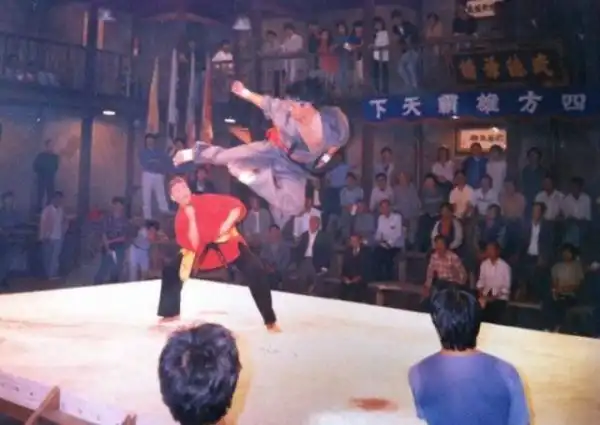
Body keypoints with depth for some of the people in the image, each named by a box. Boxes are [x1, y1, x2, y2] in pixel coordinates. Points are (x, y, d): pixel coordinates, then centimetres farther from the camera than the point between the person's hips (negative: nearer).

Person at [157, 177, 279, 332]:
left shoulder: (207, 200, -12)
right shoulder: (180, 219, -9)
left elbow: (237, 206, -8)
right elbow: (193, 245, -21)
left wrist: (227, 224, -23)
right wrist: (191, 218, -24)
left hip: (227, 242, -3)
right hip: (202, 250, 3)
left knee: (256, 272, -22)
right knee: (171, 271, -5)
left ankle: (270, 321, -11)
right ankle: (170, 313, 16)